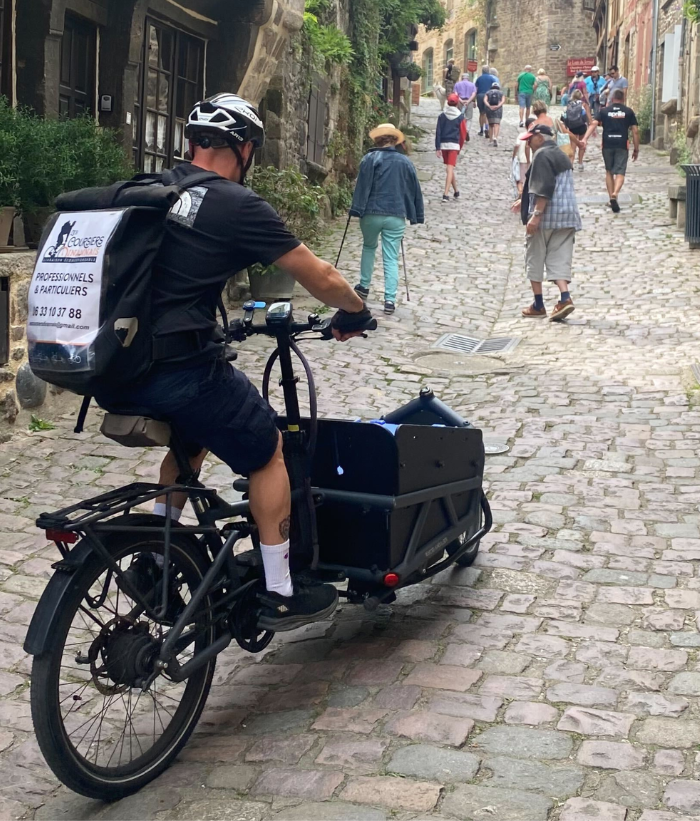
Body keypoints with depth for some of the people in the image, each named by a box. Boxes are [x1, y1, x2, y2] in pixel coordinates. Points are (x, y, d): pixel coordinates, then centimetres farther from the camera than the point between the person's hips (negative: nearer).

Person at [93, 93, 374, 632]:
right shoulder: (237, 205, -5)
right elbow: (320, 277, 0)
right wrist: (354, 313, 19)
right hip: (178, 369, -7)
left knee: (197, 430, 32)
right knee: (268, 449, 13)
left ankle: (155, 558, 34)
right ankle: (280, 594, 18)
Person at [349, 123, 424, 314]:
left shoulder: (370, 158, 0)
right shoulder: (405, 162, 10)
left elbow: (362, 186, -8)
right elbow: (415, 190, 13)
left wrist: (357, 209, -8)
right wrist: (418, 216, 20)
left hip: (371, 213, -1)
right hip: (395, 216, 1)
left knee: (369, 247, 25)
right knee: (391, 258, 2)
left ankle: (364, 287, 30)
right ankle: (390, 300, -8)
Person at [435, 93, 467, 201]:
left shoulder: (442, 116, 2)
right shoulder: (460, 117, -3)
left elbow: (438, 132, -2)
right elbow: (463, 133, 1)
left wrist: (438, 148, 0)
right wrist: (460, 148, 14)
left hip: (443, 144, 3)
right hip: (454, 145, -2)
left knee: (449, 168, 17)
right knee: (450, 169, -6)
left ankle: (456, 191, 28)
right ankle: (446, 194, -16)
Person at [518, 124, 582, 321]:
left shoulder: (542, 155, -9)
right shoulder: (561, 155, 20)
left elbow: (544, 189, -21)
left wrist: (536, 214, -25)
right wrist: (525, 201, 39)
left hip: (546, 216, -8)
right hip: (567, 216, 8)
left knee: (535, 260, 5)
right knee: (559, 260, 4)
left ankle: (538, 305, 8)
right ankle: (565, 298, -15)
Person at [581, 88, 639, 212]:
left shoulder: (604, 111, 8)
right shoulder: (628, 112, 7)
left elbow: (593, 124, -7)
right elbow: (635, 130, 4)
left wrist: (585, 138, -15)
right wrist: (636, 149, 10)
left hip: (607, 145, 1)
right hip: (622, 145, -1)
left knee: (609, 172, 17)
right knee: (620, 172, -5)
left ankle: (612, 198, 18)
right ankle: (615, 194, -30)